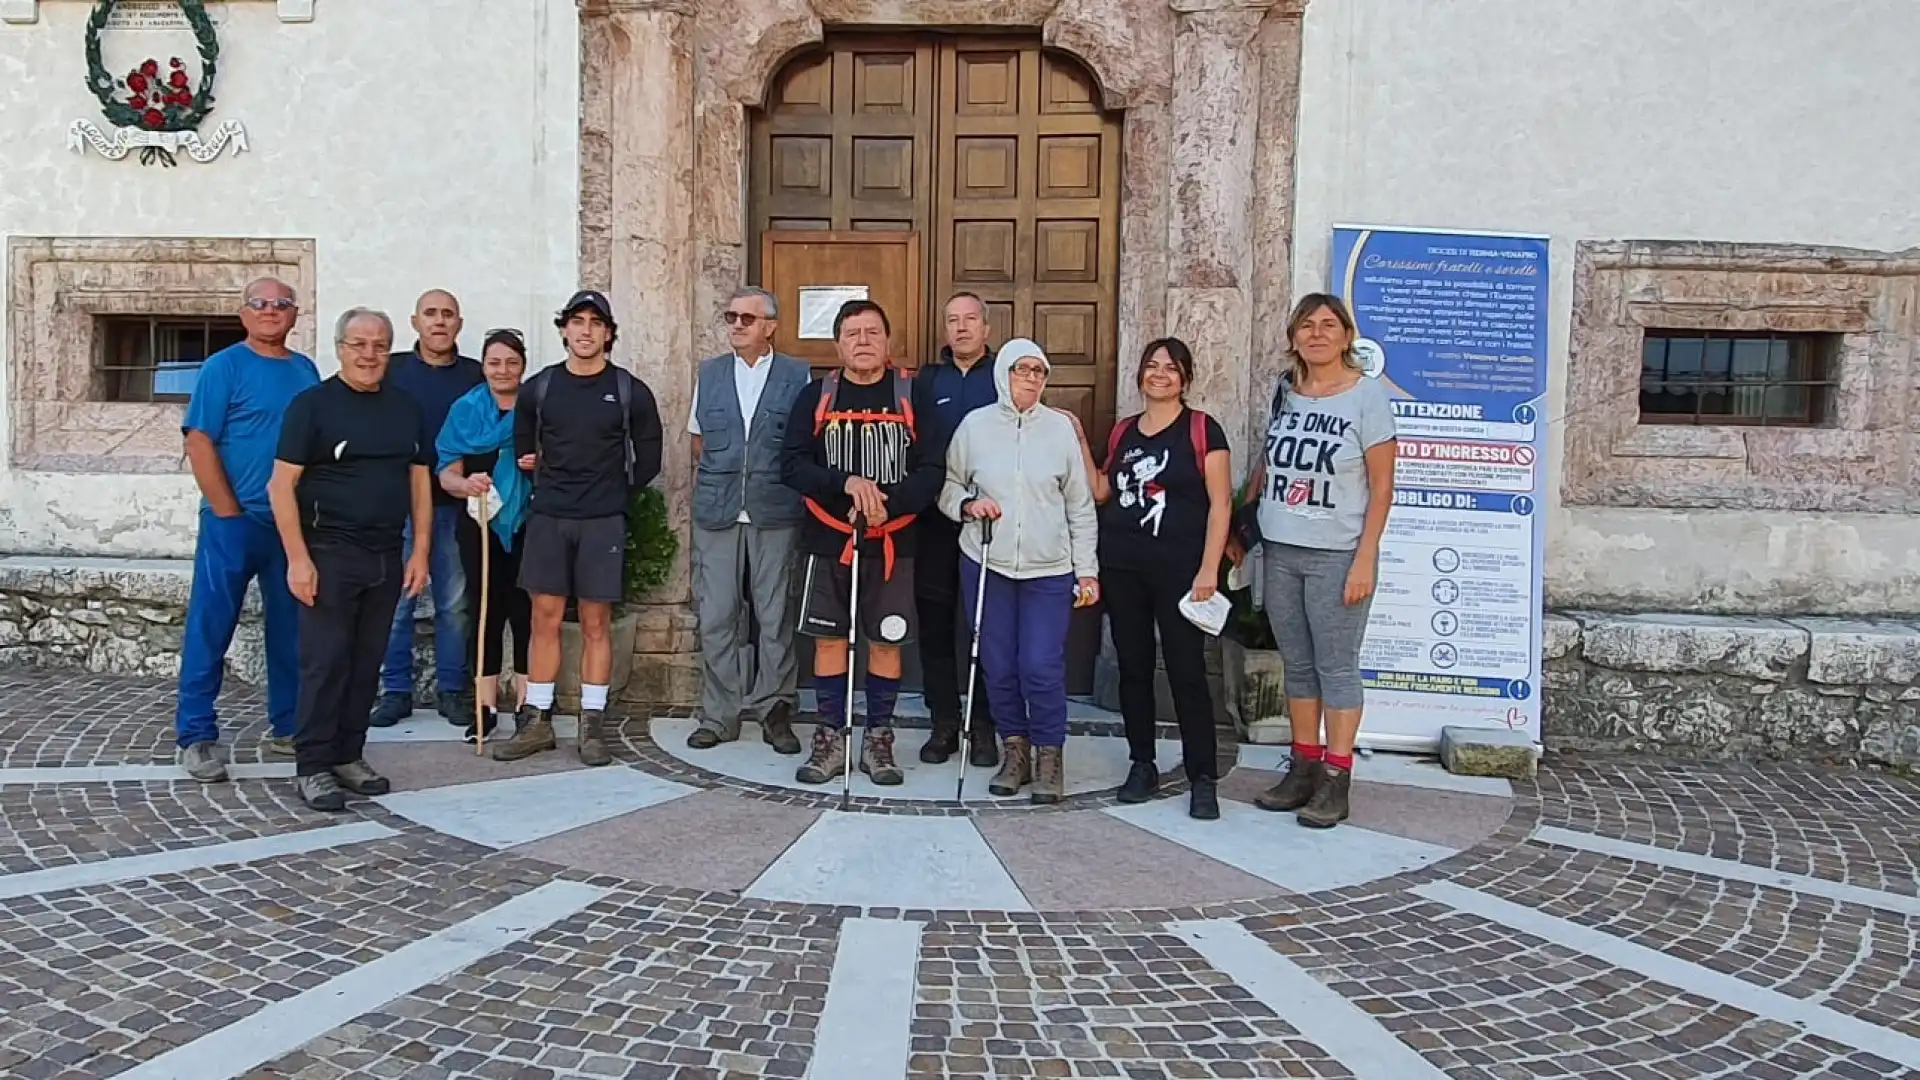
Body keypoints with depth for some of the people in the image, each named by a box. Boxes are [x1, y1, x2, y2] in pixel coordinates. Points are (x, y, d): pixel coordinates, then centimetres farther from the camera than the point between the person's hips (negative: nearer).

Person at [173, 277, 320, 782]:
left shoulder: (306, 371, 11)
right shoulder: (224, 366, -3)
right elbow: (198, 442, -9)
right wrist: (228, 511, -13)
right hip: (233, 521, -5)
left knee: (292, 629, 11)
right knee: (211, 628, -2)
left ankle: (286, 728, 21)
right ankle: (195, 737, 5)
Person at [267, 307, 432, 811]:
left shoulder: (405, 409, 12)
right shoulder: (313, 404, -3)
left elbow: (419, 481, 15)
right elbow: (282, 484, -7)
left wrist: (420, 551, 7)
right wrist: (298, 558, -14)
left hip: (387, 556, 5)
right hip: (329, 552, -5)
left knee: (366, 662, 9)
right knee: (325, 660, -4)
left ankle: (348, 756, 20)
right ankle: (312, 767, 4)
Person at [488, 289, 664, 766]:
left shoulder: (630, 391, 0)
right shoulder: (538, 387, 5)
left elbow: (648, 460, 7)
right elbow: (524, 449, 17)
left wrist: (613, 496, 7)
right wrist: (553, 487, 10)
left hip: (603, 522, -2)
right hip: (547, 518, 2)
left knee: (596, 623, 2)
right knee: (545, 618, 4)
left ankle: (592, 725, 10)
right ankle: (536, 721, 13)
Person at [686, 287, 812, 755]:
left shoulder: (797, 376, 4)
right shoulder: (709, 373, 12)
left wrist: (796, 492, 3)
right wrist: (713, 481, 11)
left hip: (775, 514, -2)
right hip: (716, 514, 2)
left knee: (775, 616, 2)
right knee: (716, 618, 3)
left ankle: (773, 710, 12)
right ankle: (719, 714, 13)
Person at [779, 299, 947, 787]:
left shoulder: (914, 395, 0)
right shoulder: (816, 395, 3)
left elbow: (932, 470, -6)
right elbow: (792, 464, -6)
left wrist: (889, 504, -22)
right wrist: (846, 482, -22)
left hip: (893, 542, -1)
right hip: (828, 540, 1)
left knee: (886, 641, 5)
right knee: (829, 638, 6)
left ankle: (878, 740, 19)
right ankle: (831, 739, 18)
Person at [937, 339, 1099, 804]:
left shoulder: (1061, 427, 1)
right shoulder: (975, 425, 2)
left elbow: (1080, 506, 4)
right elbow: (947, 485, 11)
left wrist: (1087, 570, 3)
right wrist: (966, 504, -11)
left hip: (1048, 569, -1)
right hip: (985, 564, 1)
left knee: (1042, 668, -6)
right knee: (998, 666, 7)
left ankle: (1049, 755, 13)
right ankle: (1015, 750, 25)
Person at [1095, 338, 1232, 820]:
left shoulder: (1202, 429, -3)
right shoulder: (1123, 431, 13)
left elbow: (1220, 503, -6)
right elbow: (1101, 491, 18)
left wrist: (1208, 569, -13)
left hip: (1179, 568, -5)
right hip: (1122, 566, 5)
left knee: (1187, 672, -4)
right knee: (1133, 668, 10)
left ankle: (1203, 779, 3)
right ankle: (1142, 766, 21)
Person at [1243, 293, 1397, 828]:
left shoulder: (1367, 395, -7)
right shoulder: (1284, 390, 8)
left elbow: (1381, 486, -8)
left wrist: (1364, 560, -13)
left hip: (1337, 556, -5)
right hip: (1279, 551, 5)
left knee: (1336, 667, 1)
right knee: (1297, 664, 12)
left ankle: (1336, 781, 10)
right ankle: (1304, 768, 22)